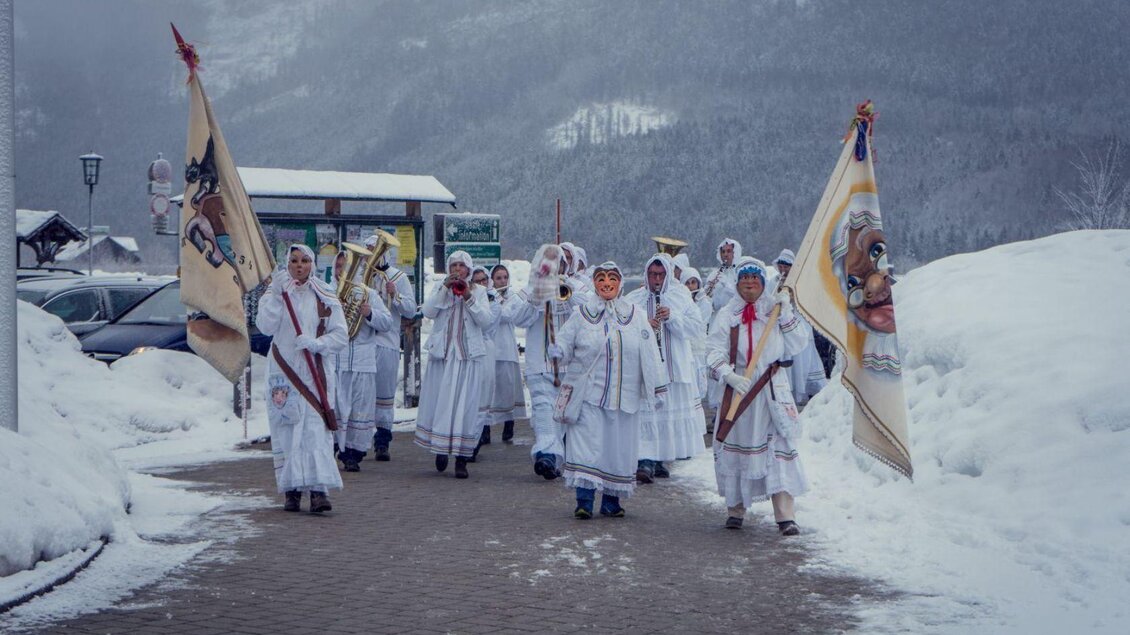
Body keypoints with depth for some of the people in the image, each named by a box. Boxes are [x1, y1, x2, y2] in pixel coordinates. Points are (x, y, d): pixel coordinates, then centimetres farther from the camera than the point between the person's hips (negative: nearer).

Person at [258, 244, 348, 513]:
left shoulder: (325, 299, 7)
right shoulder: (274, 294, 6)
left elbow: (341, 335, 3)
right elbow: (265, 326, -10)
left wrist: (316, 343, -14)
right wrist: (276, 294, -19)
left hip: (314, 372, 0)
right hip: (282, 370, 0)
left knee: (317, 429, -11)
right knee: (286, 430, -2)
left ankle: (319, 490, -18)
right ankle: (292, 490, 4)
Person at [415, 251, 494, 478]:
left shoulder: (479, 291, 9)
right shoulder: (440, 288, 11)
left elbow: (485, 321, -4)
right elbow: (428, 312, -6)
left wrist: (469, 297, -14)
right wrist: (445, 288, -14)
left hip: (469, 355, -1)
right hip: (442, 353, 1)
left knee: (466, 404, -5)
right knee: (439, 402, 2)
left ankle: (461, 459, -3)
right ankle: (440, 448, 22)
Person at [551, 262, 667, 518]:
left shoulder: (635, 316, 7)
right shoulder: (581, 315, 4)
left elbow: (649, 355, 7)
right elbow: (566, 344, 7)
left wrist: (657, 389, 5)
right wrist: (559, 352, -17)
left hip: (624, 396, 2)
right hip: (589, 394, -2)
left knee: (620, 446, 4)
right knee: (587, 442, -10)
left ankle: (611, 500, 14)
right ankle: (584, 500, -9)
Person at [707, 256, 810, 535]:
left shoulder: (776, 310, 8)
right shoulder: (727, 315, 4)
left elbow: (797, 345, 2)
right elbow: (714, 352, -4)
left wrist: (786, 314, -8)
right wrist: (729, 374, -22)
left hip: (773, 391, 0)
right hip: (738, 390, 0)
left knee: (779, 448, -9)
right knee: (735, 447, 5)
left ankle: (785, 515, -12)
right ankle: (736, 509, 19)